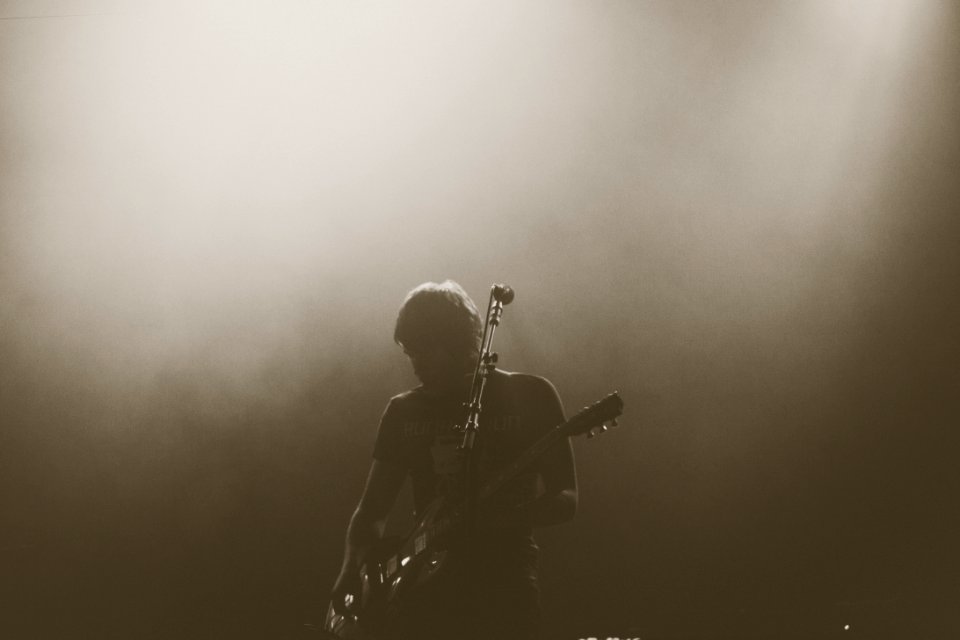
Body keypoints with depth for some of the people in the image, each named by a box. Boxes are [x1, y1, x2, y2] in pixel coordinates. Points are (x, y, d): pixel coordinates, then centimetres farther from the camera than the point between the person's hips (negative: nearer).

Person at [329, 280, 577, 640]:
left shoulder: (529, 396, 2)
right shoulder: (403, 411, 12)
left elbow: (565, 501, -1)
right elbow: (372, 508, 13)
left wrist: (494, 518, -21)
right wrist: (353, 568, -8)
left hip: (504, 585, -3)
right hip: (424, 586, 3)